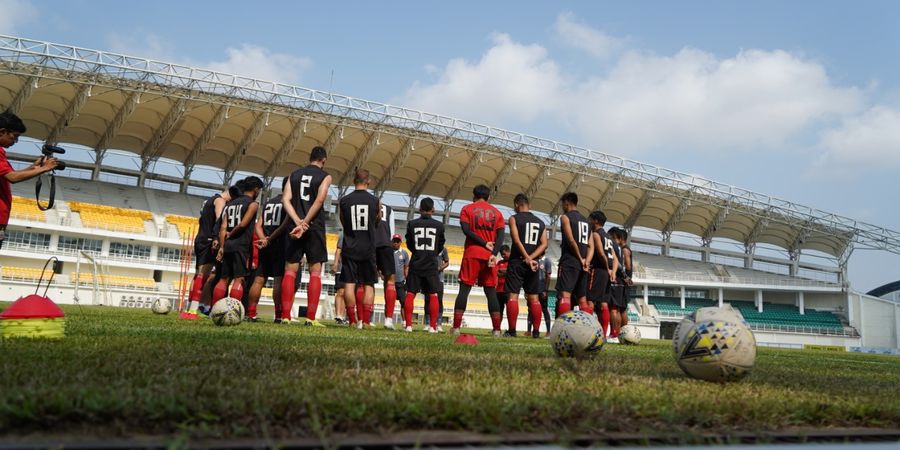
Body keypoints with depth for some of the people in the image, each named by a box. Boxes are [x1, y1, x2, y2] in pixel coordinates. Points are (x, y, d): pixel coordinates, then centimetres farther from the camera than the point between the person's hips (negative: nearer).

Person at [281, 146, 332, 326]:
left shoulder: (294, 174, 14)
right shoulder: (325, 176, 2)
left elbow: (285, 199, 0)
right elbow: (319, 200, -13)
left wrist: (298, 222, -10)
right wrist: (305, 223, -15)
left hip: (295, 226, 3)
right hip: (315, 227, -3)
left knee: (290, 270, 5)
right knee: (315, 271, 1)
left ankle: (285, 316, 0)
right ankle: (311, 318, -4)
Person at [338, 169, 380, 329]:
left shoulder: (344, 200, 0)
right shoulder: (376, 201, 0)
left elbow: (343, 224, 13)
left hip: (350, 248, 0)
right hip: (368, 249, 0)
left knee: (349, 284, 1)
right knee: (369, 286, 5)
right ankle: (366, 321, -2)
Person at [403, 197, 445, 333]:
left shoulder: (412, 224, -4)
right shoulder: (439, 225, -3)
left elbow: (409, 245, 8)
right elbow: (440, 246, 9)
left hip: (415, 264, 0)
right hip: (431, 265, 0)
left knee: (410, 294, 6)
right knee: (433, 295, 7)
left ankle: (408, 325, 1)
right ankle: (433, 326, 4)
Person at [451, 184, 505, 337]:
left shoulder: (467, 209, 6)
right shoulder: (496, 212, 13)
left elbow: (466, 230, -9)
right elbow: (500, 236, 0)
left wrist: (485, 244, -7)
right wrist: (494, 254, -10)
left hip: (472, 255, -2)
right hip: (489, 256, 2)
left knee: (464, 289, 0)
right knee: (491, 292, 5)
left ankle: (456, 327, -6)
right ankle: (497, 329, 0)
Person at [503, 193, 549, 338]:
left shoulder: (514, 218, -1)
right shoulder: (540, 223, 14)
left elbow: (517, 240, -14)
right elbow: (544, 244, 2)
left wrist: (528, 259, -18)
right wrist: (531, 258, -8)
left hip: (517, 261, -4)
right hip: (533, 263, 4)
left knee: (513, 295, -4)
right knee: (534, 297, 8)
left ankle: (512, 330, -8)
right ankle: (536, 331, 6)